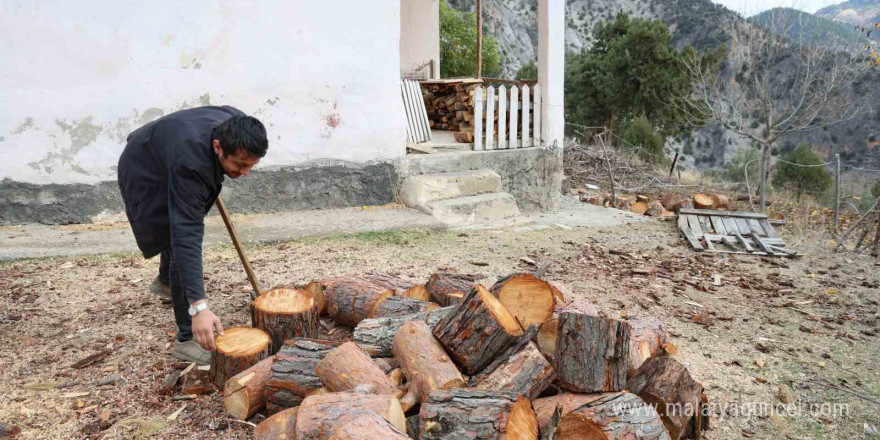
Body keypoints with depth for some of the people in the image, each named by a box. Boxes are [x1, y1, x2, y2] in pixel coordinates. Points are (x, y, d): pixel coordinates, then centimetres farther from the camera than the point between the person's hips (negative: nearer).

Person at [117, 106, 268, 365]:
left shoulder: (236, 128, -27)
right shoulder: (190, 164, -46)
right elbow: (187, 237, -49)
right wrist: (199, 306, -53)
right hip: (146, 176, -8)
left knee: (177, 229, 27)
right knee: (180, 243, -17)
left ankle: (164, 282, 57)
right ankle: (188, 339, -8)